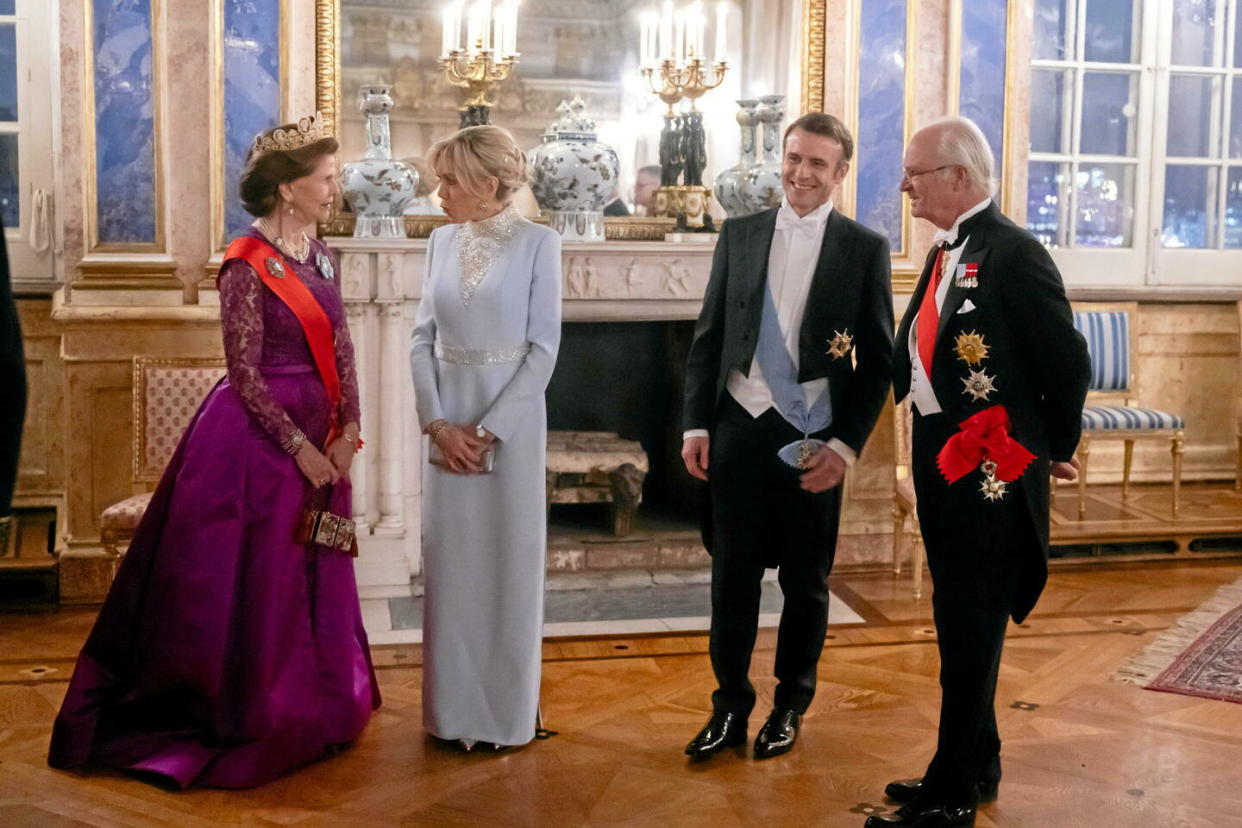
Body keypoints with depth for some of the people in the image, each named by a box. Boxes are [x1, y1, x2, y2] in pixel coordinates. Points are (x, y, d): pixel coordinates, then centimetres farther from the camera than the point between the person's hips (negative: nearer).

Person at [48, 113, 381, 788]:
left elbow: (342, 351, 10)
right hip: (259, 433, -7)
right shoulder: (248, 265, -13)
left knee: (314, 579, 15)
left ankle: (314, 709, 29)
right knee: (258, 582, 1)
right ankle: (248, 727, 16)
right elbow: (245, 374, -15)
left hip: (318, 436, 8)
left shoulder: (319, 257, 9)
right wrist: (298, 446, -17)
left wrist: (347, 430, -1)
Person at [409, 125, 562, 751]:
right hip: (447, 423, 4)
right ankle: (454, 708, 21)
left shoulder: (537, 242, -6)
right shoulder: (441, 241, 7)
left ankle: (507, 710, 19)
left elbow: (543, 347, -10)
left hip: (510, 421, -4)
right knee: (450, 564, 9)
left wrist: (489, 430, -14)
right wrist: (437, 422, -6)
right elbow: (422, 338, 7)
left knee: (508, 564, 4)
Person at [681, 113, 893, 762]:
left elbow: (878, 360, -2)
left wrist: (846, 445, -10)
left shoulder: (864, 248, -1)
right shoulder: (740, 235, 6)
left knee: (805, 582, 11)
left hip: (814, 438, -2)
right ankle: (730, 705, 22)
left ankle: (790, 706, 28)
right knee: (733, 577, 7)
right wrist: (696, 425, 0)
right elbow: (708, 337, 8)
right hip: (739, 427, 2)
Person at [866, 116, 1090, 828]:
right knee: (958, 620, 18)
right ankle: (977, 765, 34)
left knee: (970, 628, 1)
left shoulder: (1014, 253, -17)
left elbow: (1068, 361, -14)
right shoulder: (947, 252, 10)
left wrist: (1055, 448, -3)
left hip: (992, 467, -9)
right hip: (943, 459, 9)